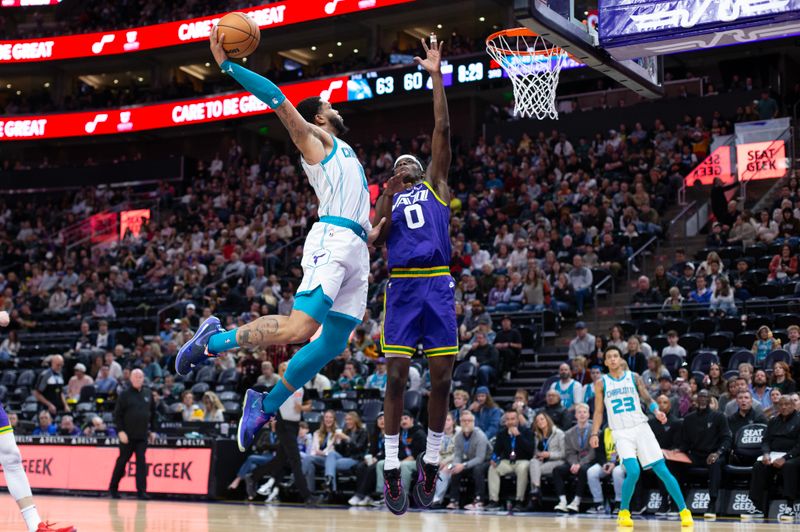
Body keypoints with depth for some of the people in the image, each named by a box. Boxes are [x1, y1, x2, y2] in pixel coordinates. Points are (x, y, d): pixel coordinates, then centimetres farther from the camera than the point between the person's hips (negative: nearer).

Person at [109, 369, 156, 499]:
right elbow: (117, 414, -4)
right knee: (122, 461, 8)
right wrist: (120, 431, -12)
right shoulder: (125, 395, -2)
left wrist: (153, 430, 10)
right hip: (127, 435, -2)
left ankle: (141, 491, -4)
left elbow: (153, 413, 15)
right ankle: (113, 488, 22)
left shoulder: (148, 393, 8)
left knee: (141, 462, -4)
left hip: (142, 436, 2)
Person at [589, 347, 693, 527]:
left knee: (662, 471, -3)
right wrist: (595, 434, -4)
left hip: (641, 428, 1)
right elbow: (599, 411, 6)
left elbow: (647, 399, 6)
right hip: (621, 433, -1)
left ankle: (684, 511, 4)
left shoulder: (634, 377, 5)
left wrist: (656, 410, -15)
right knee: (633, 472, -22)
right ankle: (623, 512, -1)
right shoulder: (601, 383, 4)